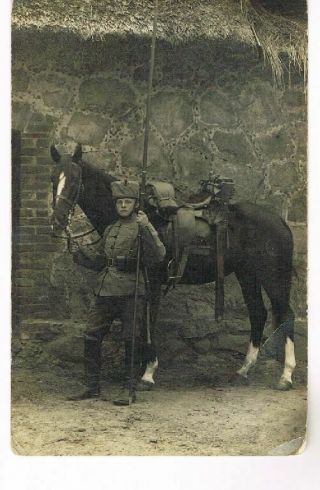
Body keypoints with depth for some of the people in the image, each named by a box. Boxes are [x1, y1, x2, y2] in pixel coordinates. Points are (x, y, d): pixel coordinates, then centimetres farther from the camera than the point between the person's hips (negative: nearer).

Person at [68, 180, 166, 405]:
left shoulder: (142, 227, -1)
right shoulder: (110, 230, 17)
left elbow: (159, 256, -17)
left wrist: (146, 228, -26)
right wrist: (82, 259, 4)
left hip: (131, 293, -6)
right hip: (105, 291, 6)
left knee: (131, 340, -1)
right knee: (91, 338, 5)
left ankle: (129, 389, 8)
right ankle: (93, 387, 15)